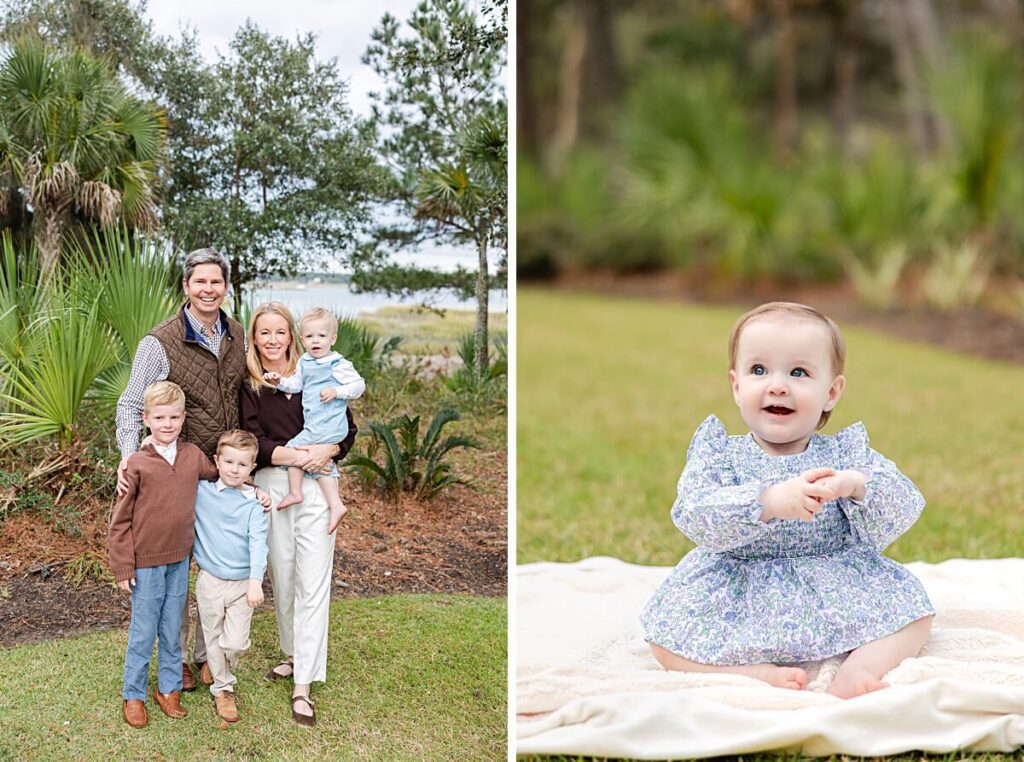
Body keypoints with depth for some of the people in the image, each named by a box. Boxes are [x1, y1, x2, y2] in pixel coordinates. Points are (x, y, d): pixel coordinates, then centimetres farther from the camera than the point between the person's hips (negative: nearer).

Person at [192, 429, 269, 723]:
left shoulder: (253, 503, -6)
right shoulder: (201, 490, -4)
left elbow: (258, 543, -14)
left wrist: (255, 581, -24)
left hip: (242, 583, -1)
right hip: (210, 581, 1)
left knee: (235, 643, -1)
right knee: (214, 638, 12)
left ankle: (216, 664, 33)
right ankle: (222, 688, 31)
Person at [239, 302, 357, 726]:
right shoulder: (247, 385, 3)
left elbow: (347, 428, 4)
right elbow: (254, 442, -6)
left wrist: (327, 450, -16)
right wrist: (295, 456, -20)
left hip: (316, 486, -1)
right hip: (270, 486, 1)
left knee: (312, 584, -5)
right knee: (281, 577, 12)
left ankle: (303, 685, -3)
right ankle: (294, 655, 33)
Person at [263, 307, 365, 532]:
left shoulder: (338, 365, -10)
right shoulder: (304, 363, 13)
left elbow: (359, 385, -8)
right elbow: (296, 384, 19)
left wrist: (336, 391, -18)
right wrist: (280, 381, 2)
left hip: (329, 426, -8)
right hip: (314, 426, 8)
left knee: (294, 447, -6)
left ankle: (294, 492, 6)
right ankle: (336, 505, 12)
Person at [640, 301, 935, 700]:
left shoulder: (848, 453, 1)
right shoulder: (718, 453, -4)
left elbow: (904, 511, -10)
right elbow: (695, 517, -22)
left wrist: (856, 485, -31)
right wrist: (768, 501, -37)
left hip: (840, 596, 2)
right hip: (740, 602, -1)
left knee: (913, 609, -14)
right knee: (665, 639, -20)